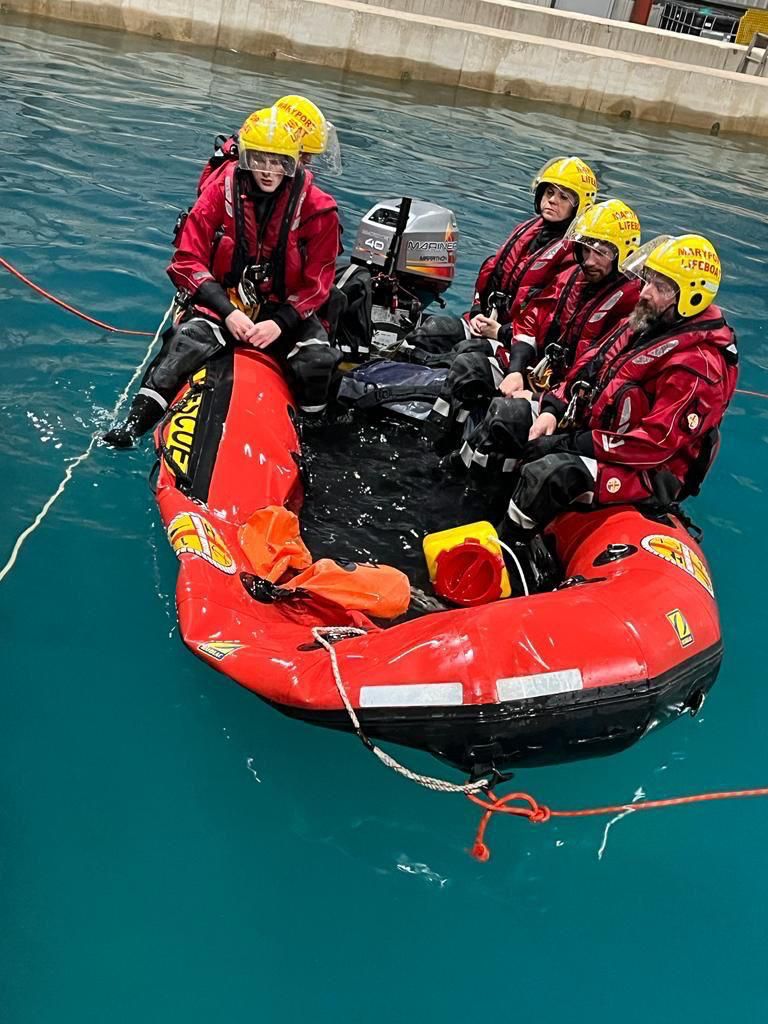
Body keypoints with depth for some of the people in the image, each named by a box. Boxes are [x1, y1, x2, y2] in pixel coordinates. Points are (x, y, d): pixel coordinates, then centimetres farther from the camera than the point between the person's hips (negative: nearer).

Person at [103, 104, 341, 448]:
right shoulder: (222, 189, -5)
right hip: (222, 301, 0)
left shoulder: (318, 209, -6)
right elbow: (188, 260, -5)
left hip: (285, 312, 0)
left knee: (319, 361, -26)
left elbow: (317, 282, -1)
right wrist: (228, 312, -17)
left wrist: (280, 323, -17)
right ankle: (134, 423, -25)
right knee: (185, 341, -29)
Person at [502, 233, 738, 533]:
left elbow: (655, 444, -26)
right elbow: (589, 363, 15)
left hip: (642, 471, -10)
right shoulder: (642, 322, 7)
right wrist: (553, 409, -3)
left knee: (546, 475, -33)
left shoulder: (699, 365, -21)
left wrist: (568, 444, -25)